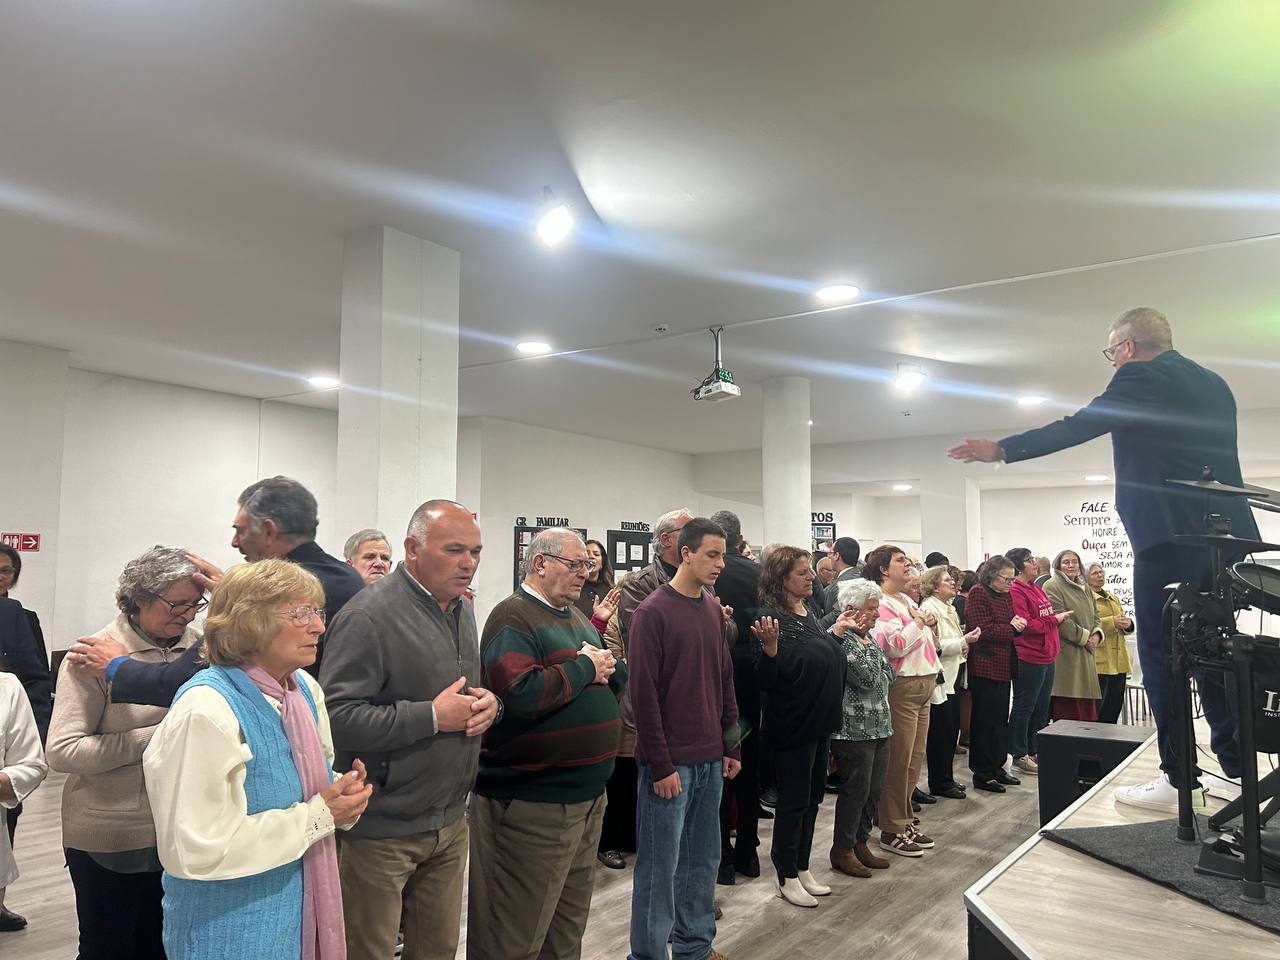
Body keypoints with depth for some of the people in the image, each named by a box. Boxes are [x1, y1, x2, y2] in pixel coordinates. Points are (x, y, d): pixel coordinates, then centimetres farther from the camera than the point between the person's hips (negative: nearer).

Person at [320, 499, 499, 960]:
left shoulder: (462, 609, 8)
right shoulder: (369, 615, -20)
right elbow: (337, 717, -27)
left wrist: (487, 703, -2)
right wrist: (432, 717, -24)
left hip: (450, 821, 8)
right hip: (382, 830, -8)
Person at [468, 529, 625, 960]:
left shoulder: (577, 617, 14)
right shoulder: (513, 617, -15)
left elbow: (618, 681, 17)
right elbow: (519, 695, -30)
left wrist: (607, 668, -5)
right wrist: (584, 667, -17)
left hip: (588, 796, 9)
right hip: (531, 806, -9)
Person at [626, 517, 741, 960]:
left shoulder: (714, 609, 8)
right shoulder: (652, 612, -13)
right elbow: (644, 694, -14)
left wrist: (730, 747, 12)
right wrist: (660, 765, -15)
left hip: (710, 759, 7)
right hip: (670, 761, -7)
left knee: (704, 859, 15)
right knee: (660, 866, 4)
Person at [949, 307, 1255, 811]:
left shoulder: (1141, 377, -5)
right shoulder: (1214, 384, 19)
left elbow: (1073, 429, -7)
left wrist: (1000, 449, 1)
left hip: (1169, 536, -8)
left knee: (1162, 654, -2)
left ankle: (1179, 780, 0)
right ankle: (1237, 769, 19)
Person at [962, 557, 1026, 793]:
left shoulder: (1006, 596, 15)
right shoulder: (978, 594, -11)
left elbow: (1011, 626, 20)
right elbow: (984, 630, -19)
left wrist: (1019, 623, -2)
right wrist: (1011, 628, -9)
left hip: (1004, 666, 9)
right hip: (984, 666, -8)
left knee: (1001, 718, 14)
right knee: (984, 720, -1)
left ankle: (997, 766, 25)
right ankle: (982, 774, 7)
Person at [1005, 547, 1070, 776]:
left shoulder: (1036, 588, 14)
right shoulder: (1015, 591, -15)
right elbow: (1026, 626, -21)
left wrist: (1056, 645, 12)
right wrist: (1055, 620, -12)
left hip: (1047, 657, 9)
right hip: (1028, 658, -9)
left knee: (1041, 708, 16)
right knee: (1024, 707, 0)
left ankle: (1035, 751, 27)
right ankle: (1020, 755, 8)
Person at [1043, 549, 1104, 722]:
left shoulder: (1085, 588, 20)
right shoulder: (1052, 587, -6)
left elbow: (1095, 616, 21)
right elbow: (1061, 621, -14)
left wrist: (1096, 635, 1)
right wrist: (1085, 638, -10)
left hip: (1086, 655, 8)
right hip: (1064, 654, -8)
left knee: (1087, 708, 6)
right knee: (1067, 712, -8)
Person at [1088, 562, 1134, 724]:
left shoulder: (1114, 598, 23)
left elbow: (1124, 626, 22)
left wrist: (1128, 624, 0)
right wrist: (1111, 622, -21)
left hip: (1119, 661, 8)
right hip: (1099, 661, -8)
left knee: (1115, 705, 11)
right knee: (1098, 706, -7)